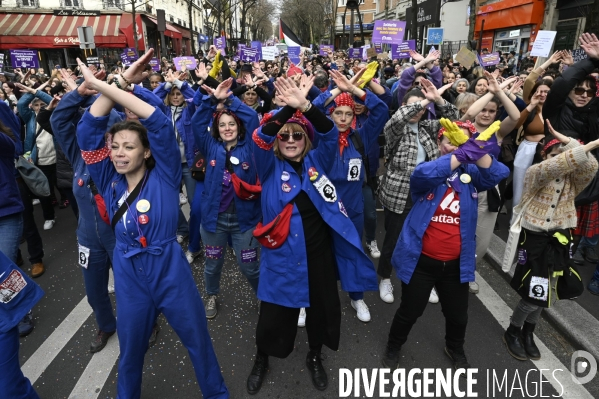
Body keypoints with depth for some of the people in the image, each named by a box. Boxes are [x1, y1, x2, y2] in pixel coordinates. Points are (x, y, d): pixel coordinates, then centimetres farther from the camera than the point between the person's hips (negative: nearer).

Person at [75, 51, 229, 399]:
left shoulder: (164, 176, -8)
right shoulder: (110, 182, 2)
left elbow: (160, 124, -18)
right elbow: (89, 129, -4)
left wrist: (103, 86, -17)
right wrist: (120, 82, -12)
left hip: (170, 270, -3)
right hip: (129, 275, 3)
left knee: (198, 340, 14)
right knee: (131, 349, 22)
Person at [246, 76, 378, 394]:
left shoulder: (317, 162, 4)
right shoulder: (270, 167, 0)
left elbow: (330, 133, -11)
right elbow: (259, 137, -17)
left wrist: (305, 106, -26)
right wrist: (287, 108, -28)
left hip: (319, 252, 2)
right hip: (283, 253, -2)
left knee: (322, 306, 18)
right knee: (274, 312, 11)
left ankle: (315, 357, 45)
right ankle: (261, 359, 41)